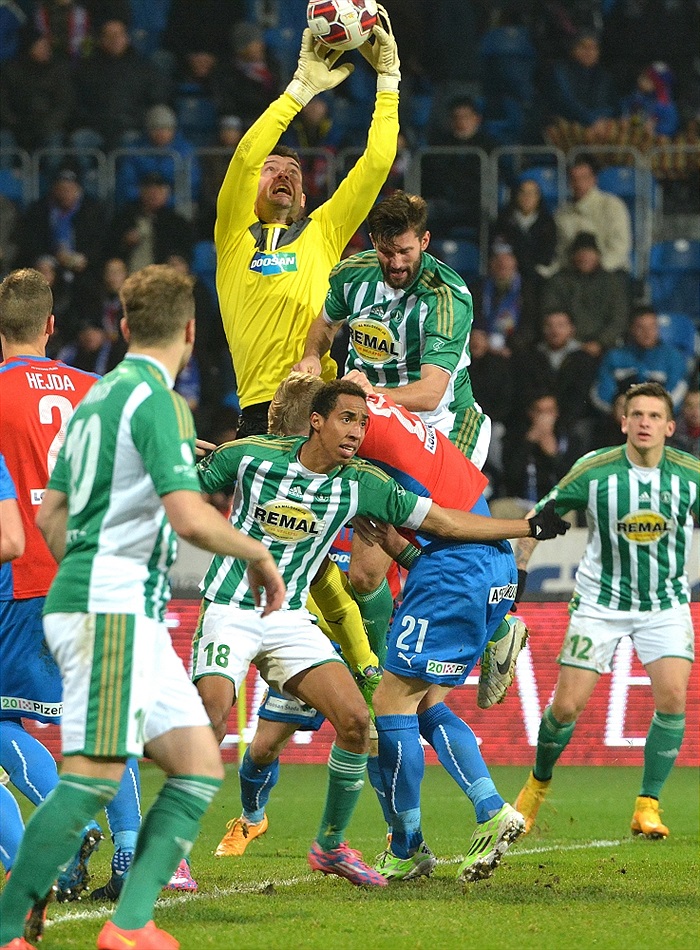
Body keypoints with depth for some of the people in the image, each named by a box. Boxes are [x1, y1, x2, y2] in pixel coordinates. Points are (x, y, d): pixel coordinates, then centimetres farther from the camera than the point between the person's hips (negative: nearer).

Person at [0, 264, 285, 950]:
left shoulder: (99, 397, 18)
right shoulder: (156, 401, -11)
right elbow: (190, 517, -22)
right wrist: (256, 555, -6)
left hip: (132, 616, 10)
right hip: (112, 610, -10)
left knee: (199, 764, 4)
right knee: (95, 774, -14)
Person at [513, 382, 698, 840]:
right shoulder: (594, 470, -13)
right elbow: (540, 516, -1)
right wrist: (518, 571, -8)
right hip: (602, 600, -1)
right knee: (566, 706, -4)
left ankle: (647, 806, -5)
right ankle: (538, 784, 25)